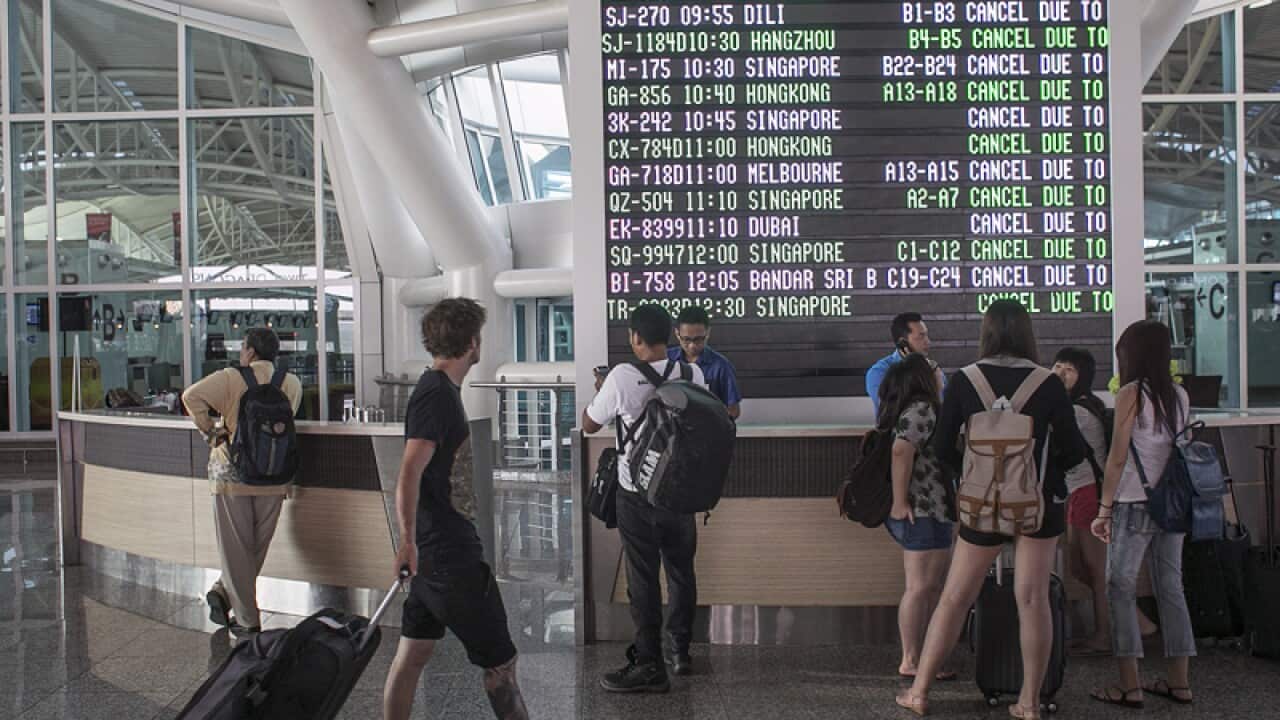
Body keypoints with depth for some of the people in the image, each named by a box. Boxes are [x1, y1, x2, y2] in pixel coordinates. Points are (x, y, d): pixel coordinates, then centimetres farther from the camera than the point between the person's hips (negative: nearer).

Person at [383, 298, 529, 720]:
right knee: (500, 661, 1)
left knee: (412, 655, 13)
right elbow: (410, 474, -28)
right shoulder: (437, 395, -18)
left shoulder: (440, 390, 13)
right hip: (450, 554, -10)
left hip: (433, 550, 10)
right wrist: (408, 539, -38)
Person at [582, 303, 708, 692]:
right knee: (681, 571, 16)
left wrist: (600, 390, 15)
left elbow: (590, 424, -3)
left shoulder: (622, 378, -15)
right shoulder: (693, 374, -3)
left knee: (643, 577, 3)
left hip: (637, 493, -4)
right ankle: (679, 650, 29)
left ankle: (649, 666, 8)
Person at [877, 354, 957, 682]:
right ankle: (910, 661, 2)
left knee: (931, 587, 15)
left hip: (928, 511, 10)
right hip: (923, 512, -10)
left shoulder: (913, 409, 18)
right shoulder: (921, 409, -13)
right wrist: (900, 502, -24)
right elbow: (901, 450, -27)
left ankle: (920, 655, 21)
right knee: (920, 588, -4)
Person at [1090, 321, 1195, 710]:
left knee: (1121, 590, 1)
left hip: (1135, 505, -6)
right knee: (1170, 588, 12)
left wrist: (1104, 509, -7)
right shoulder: (1180, 395, 8)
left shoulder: (1131, 394, -11)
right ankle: (1179, 682, 19)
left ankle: (1129, 686, 2)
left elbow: (1117, 458, -12)